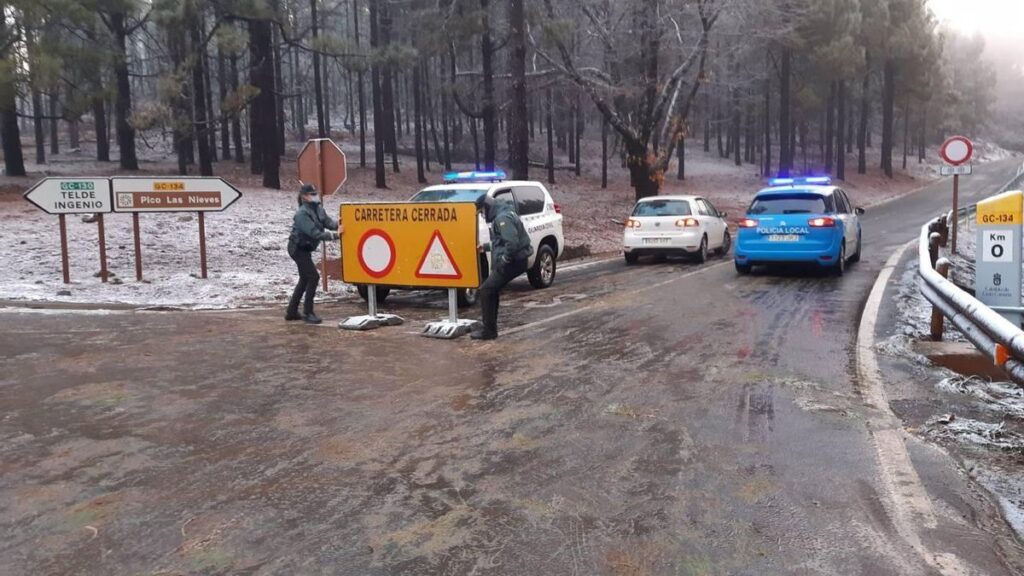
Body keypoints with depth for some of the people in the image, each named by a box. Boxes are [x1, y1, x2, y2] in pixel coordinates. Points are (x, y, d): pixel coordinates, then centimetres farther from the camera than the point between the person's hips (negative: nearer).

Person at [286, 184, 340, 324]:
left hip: (304, 248, 10)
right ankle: (308, 313, -4)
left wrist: (338, 225, -31)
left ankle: (292, 312, 24)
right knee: (313, 277, -12)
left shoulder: (317, 208, 2)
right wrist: (334, 235, -37)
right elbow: (315, 233, -33)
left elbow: (327, 222, -10)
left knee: (305, 279, 15)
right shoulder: (302, 214, -25)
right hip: (298, 249, -10)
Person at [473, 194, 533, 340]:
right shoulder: (502, 215, 16)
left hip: (512, 262, -11)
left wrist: (504, 260, -20)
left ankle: (489, 331, -5)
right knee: (491, 290, 18)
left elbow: (512, 242, -28)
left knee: (485, 290, -8)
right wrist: (487, 247, 22)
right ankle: (491, 327, 25)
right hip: (514, 261, 11)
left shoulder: (502, 218, -18)